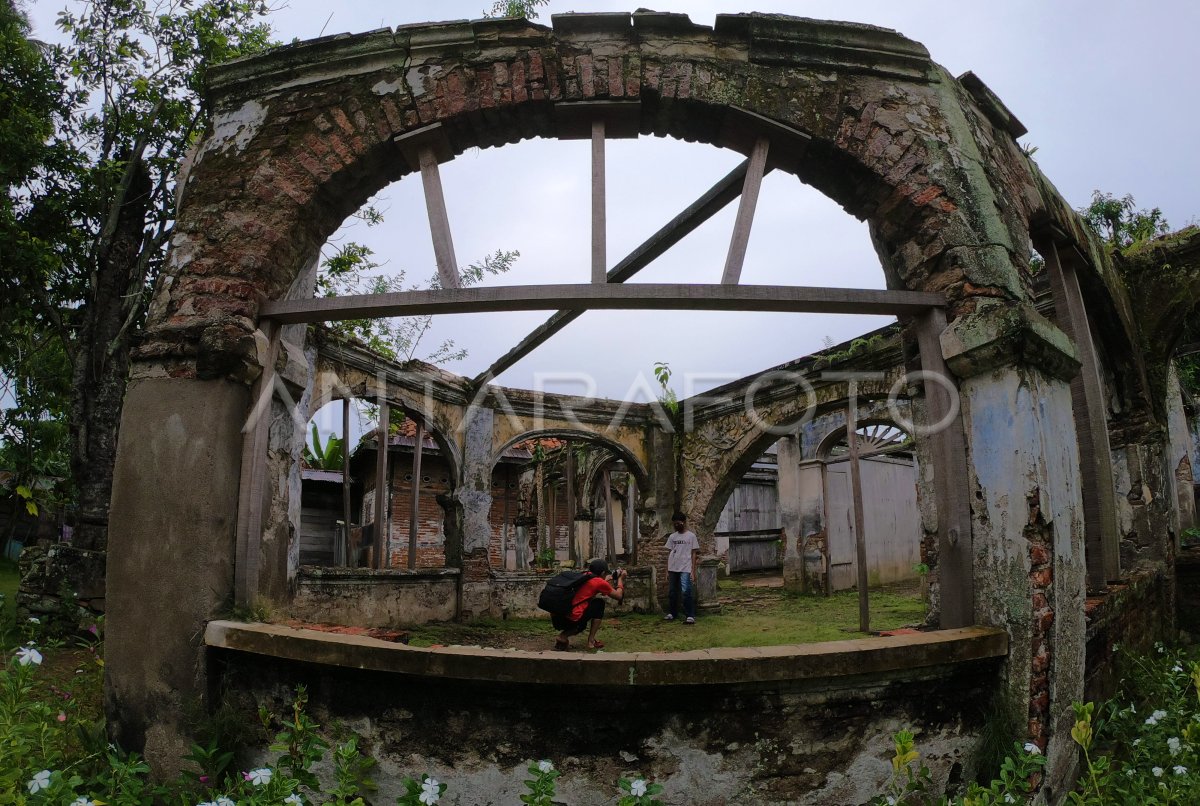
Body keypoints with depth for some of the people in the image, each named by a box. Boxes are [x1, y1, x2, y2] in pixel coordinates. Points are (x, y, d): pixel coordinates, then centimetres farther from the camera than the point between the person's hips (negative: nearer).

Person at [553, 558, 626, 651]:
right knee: (599, 603, 14)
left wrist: (607, 580, 44)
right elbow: (619, 596, 15)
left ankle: (563, 636, 10)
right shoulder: (600, 582, 0)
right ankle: (591, 641, 11)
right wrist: (620, 579, 29)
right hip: (572, 620, -7)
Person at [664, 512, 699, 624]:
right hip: (672, 569, 5)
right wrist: (667, 571, 9)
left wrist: (693, 571, -5)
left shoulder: (691, 536, 2)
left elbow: (693, 554, 1)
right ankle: (672, 613, 21)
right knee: (672, 592, 9)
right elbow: (669, 553, 13)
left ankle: (690, 616, -12)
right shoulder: (672, 537, 12)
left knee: (687, 592, -13)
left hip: (685, 569, -4)